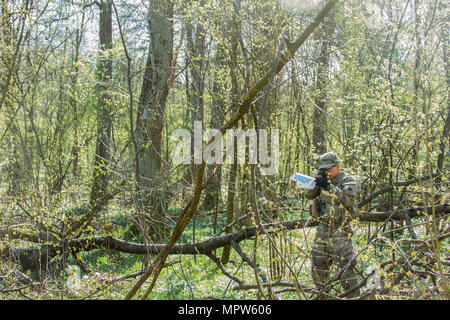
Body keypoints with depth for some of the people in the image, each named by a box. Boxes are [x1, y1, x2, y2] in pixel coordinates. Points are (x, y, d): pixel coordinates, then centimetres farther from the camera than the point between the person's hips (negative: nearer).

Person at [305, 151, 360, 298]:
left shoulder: (348, 181, -4)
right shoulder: (324, 180, 13)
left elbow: (347, 199, -20)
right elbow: (309, 195, 5)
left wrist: (329, 187, -25)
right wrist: (317, 179, -10)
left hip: (339, 231, -6)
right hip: (322, 228, 6)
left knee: (345, 266, -10)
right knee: (318, 265, 13)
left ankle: (353, 296, -1)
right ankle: (323, 293, 29)